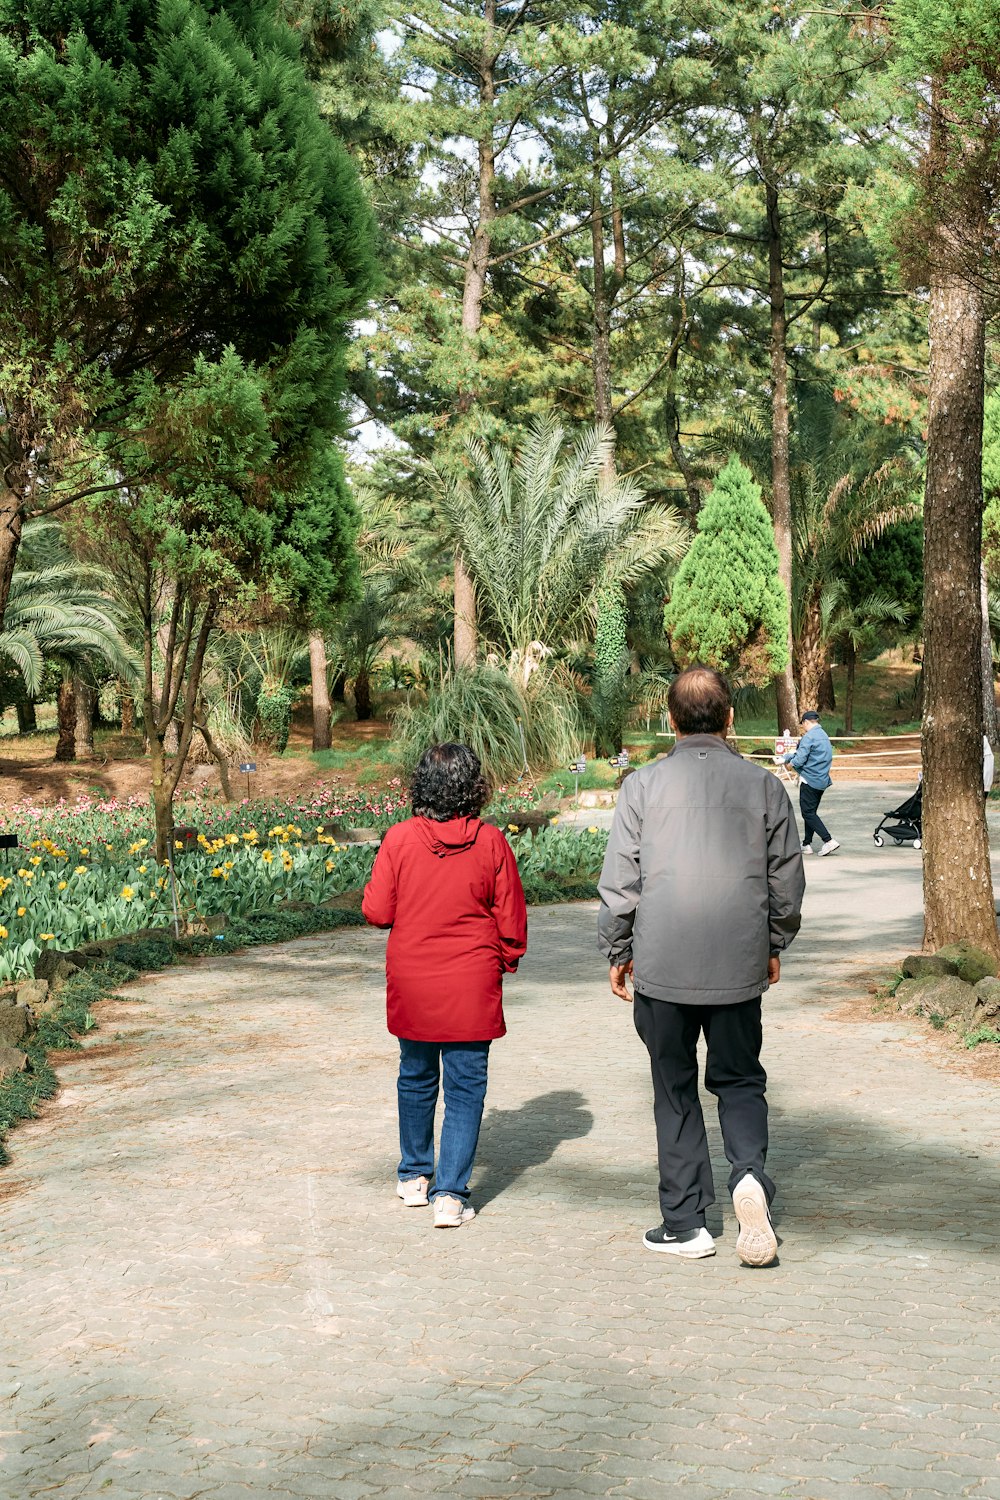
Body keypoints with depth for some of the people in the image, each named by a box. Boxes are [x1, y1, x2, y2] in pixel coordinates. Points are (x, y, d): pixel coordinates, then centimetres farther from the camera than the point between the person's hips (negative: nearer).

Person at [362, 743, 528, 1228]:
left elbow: (377, 911, -5)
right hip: (472, 987, -1)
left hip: (412, 986, 2)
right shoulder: (490, 842, -10)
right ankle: (450, 1194, 2)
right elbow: (511, 918, -2)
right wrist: (507, 960, 15)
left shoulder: (400, 838, -10)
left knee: (416, 1078, 19)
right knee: (465, 1087, 5)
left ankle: (413, 1177, 33)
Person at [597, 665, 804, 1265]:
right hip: (739, 966, 1)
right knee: (739, 1079, 15)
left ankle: (686, 1222, 15)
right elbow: (788, 879, 5)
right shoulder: (765, 786, -1)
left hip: (662, 967, -1)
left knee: (675, 1091, 11)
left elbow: (619, 882, -3)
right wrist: (775, 946, 21)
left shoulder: (644, 785, -5)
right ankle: (750, 1172, -12)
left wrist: (617, 952, 10)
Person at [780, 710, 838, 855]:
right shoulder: (824, 735, 14)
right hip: (822, 780, 9)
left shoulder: (809, 737, -15)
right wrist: (786, 757, 21)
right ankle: (807, 844, 17)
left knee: (808, 813, -5)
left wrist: (789, 762, 3)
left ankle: (829, 841, -15)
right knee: (811, 813, 15)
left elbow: (799, 760, -19)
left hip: (810, 780, -9)